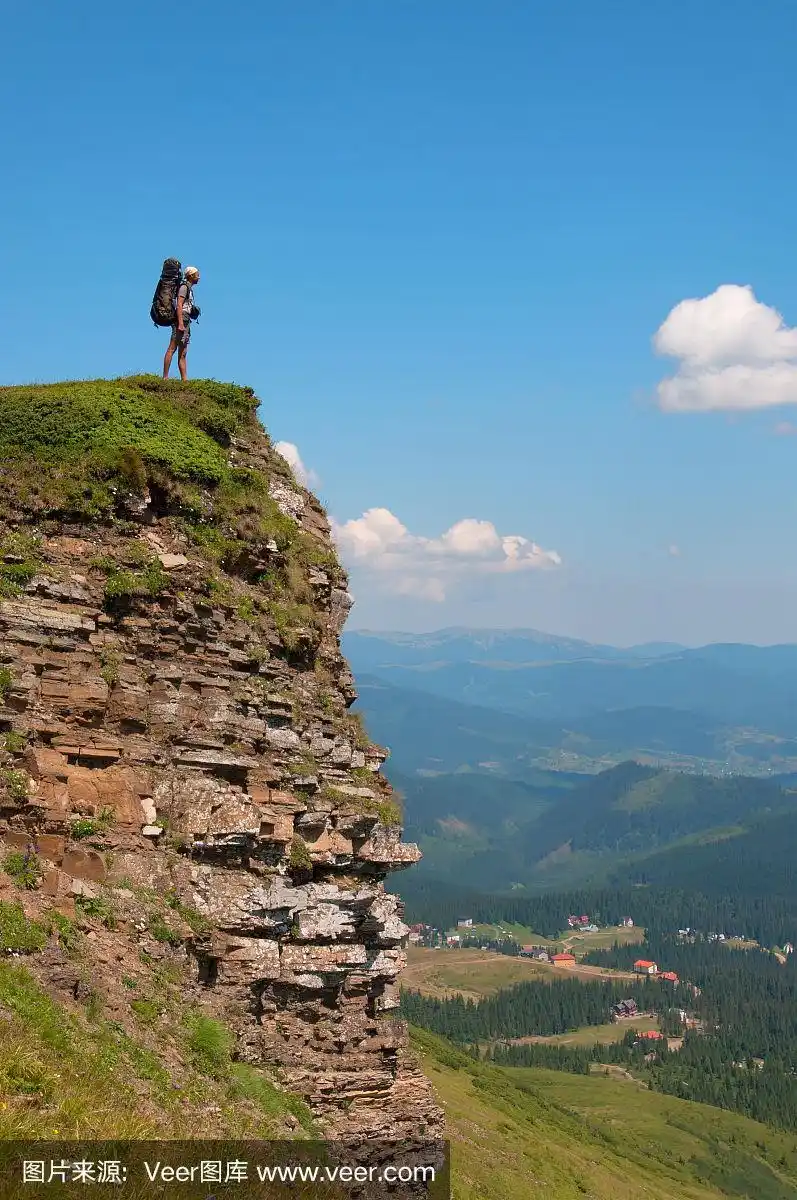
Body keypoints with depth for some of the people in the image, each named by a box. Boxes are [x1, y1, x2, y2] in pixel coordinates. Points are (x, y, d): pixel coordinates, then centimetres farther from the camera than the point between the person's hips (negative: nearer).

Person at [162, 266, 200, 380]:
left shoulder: (189, 288, 24)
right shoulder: (184, 287, -5)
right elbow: (179, 305, -16)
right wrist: (180, 324, -24)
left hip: (185, 323, 10)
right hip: (181, 320, -10)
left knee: (183, 354, 6)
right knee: (172, 349, -14)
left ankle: (184, 379, 5)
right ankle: (165, 377, -18)